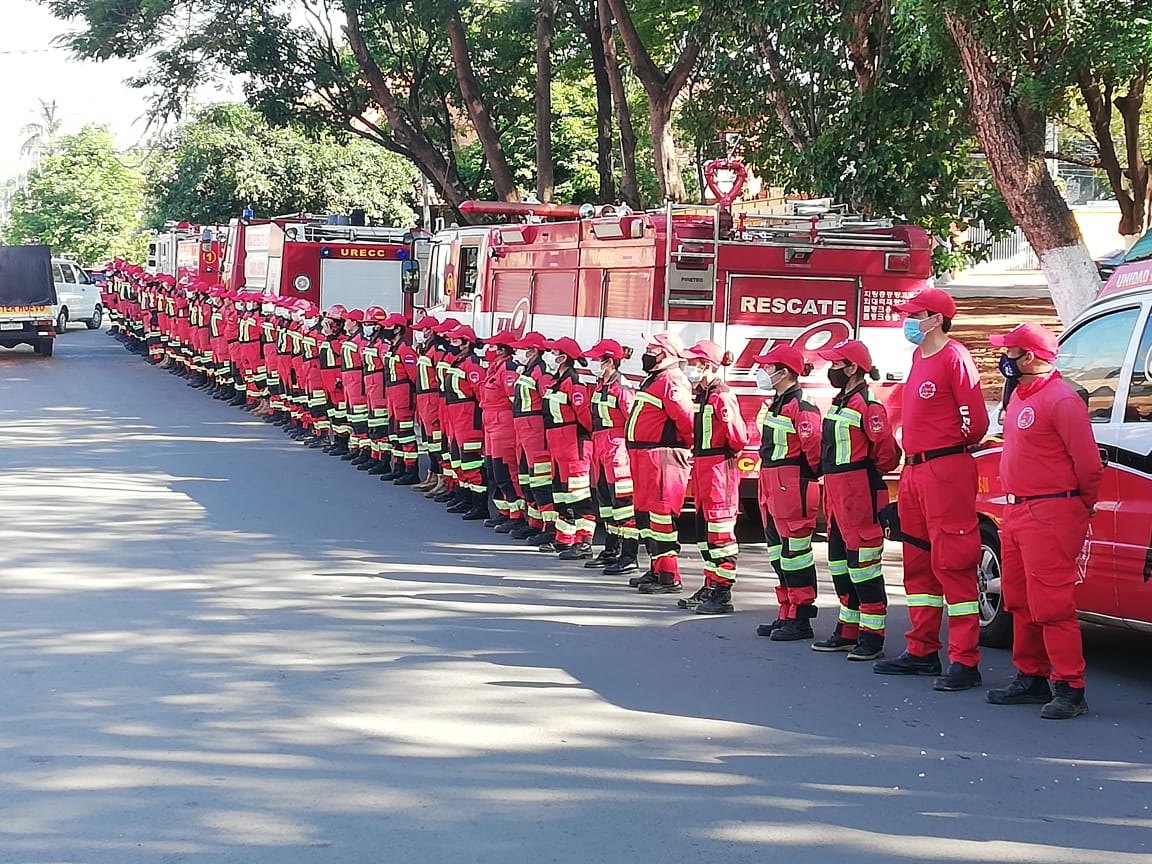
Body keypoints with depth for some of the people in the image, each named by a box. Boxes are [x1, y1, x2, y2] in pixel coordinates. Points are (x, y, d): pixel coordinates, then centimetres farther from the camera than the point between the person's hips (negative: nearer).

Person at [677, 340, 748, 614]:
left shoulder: (722, 396, -14)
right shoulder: (699, 395, 14)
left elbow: (739, 437, -18)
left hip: (719, 467, -10)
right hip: (701, 466, 10)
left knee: (720, 532, -7)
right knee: (703, 529, 13)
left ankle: (723, 593, -5)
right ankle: (711, 586, 21)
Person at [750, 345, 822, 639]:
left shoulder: (801, 407, -17)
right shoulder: (775, 405, 15)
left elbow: (813, 447, -22)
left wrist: (811, 475, -11)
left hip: (793, 487, -11)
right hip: (771, 485, 11)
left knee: (794, 551, -6)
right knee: (777, 551, 14)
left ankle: (800, 620, -1)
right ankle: (787, 613, 22)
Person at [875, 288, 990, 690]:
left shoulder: (953, 357, -11)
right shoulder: (919, 357, 16)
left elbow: (976, 420, -13)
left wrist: (953, 448, 2)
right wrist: (914, 455, 17)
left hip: (946, 471, -10)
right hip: (914, 471, 10)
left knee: (952, 563, -9)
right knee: (918, 563, 14)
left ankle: (964, 662, -9)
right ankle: (922, 651, 23)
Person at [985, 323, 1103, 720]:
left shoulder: (1061, 400, -15)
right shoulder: (1020, 395, 14)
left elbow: (1089, 464, -15)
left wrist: (1082, 507, -1)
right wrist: (1016, 505, 18)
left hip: (1051, 515, -10)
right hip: (1017, 511, 10)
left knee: (1051, 604, -10)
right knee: (1020, 601, 14)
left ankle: (1069, 688, -7)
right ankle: (1031, 677, 24)